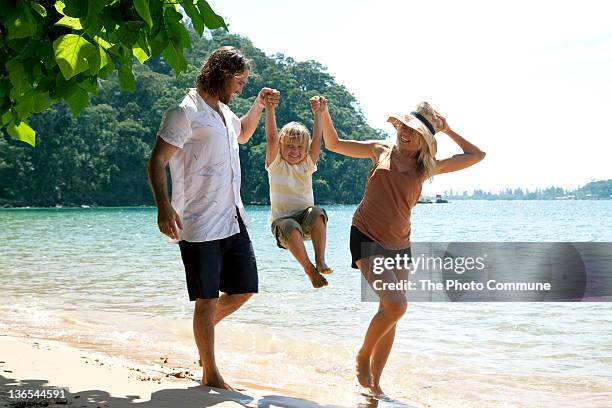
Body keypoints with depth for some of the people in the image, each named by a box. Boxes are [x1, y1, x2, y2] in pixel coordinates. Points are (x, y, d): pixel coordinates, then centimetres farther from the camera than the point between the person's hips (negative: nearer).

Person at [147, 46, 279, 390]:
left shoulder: (223, 111, 16)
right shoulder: (186, 113, -11)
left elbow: (242, 134, 39)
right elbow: (157, 161, -16)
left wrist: (259, 106, 22)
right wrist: (164, 207, -30)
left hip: (234, 220, 8)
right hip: (200, 226, -8)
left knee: (244, 290, 13)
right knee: (207, 299, 0)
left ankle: (205, 328, 37)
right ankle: (210, 374, 12)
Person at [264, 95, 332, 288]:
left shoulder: (307, 165, 10)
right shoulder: (276, 165, 3)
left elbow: (316, 141, 0)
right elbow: (271, 138, -10)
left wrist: (317, 114, -6)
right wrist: (270, 109, -16)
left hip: (306, 221, 3)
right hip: (282, 220, -2)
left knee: (317, 212, -32)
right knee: (291, 227, -37)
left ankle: (320, 261, -32)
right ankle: (310, 270, -30)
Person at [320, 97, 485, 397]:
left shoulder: (426, 168, 4)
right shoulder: (381, 151, 0)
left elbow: (476, 155, 8)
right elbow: (334, 144, 9)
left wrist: (446, 130, 7)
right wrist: (324, 113, -1)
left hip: (399, 246, 4)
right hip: (367, 238, -4)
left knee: (389, 314, 8)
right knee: (396, 304, -22)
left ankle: (374, 384, 22)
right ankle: (362, 356, 2)